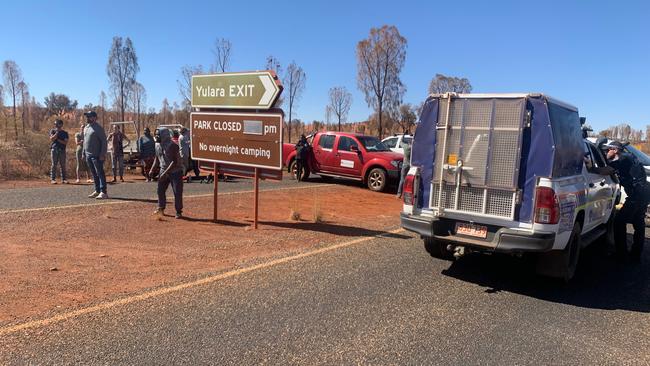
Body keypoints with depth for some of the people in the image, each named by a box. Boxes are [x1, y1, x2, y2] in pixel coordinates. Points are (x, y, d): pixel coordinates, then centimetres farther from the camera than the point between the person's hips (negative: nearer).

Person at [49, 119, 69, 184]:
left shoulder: (65, 133, 12)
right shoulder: (53, 131, 11)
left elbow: (66, 142, 1)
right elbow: (51, 139, -7)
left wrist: (58, 140, -8)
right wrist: (57, 132, -11)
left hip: (62, 150, 1)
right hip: (54, 149, -1)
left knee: (63, 165, -1)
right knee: (54, 165, -3)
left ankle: (63, 179, 2)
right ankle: (53, 179, -2)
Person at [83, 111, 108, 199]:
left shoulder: (98, 128, -9)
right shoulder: (86, 128, 16)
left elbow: (104, 142, -14)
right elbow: (85, 141, 23)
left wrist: (102, 154, -19)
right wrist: (84, 153, 17)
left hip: (97, 156, -8)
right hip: (88, 155, 8)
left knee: (100, 173, -8)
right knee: (94, 174, 12)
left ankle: (103, 192, -8)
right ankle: (97, 191, 18)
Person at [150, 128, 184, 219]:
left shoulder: (172, 146, -21)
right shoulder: (157, 145, 4)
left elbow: (174, 162, -25)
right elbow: (157, 158, 17)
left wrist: (165, 173, -29)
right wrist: (152, 169, 4)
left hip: (175, 171, -7)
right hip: (163, 171, 7)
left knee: (177, 192, -5)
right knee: (160, 190, 11)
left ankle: (178, 212, 6)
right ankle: (161, 209, 27)